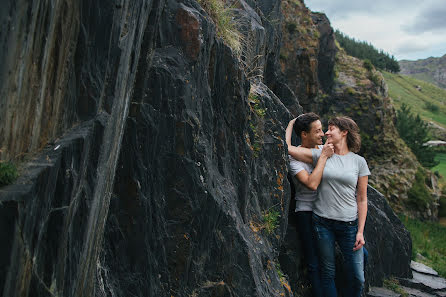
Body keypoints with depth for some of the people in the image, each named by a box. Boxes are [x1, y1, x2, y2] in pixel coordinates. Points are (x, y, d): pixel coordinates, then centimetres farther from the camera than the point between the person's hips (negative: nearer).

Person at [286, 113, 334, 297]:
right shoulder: (294, 156, -12)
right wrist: (323, 157, -19)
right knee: (314, 264, 3)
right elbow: (312, 184, -26)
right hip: (307, 213, -5)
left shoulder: (324, 149, 5)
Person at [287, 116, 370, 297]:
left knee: (357, 279, 3)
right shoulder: (320, 155, 4)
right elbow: (287, 147, -4)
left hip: (349, 224, 0)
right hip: (323, 223, 0)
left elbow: (362, 199, 4)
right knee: (328, 274, 9)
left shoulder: (359, 161, 4)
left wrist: (360, 231, -1)